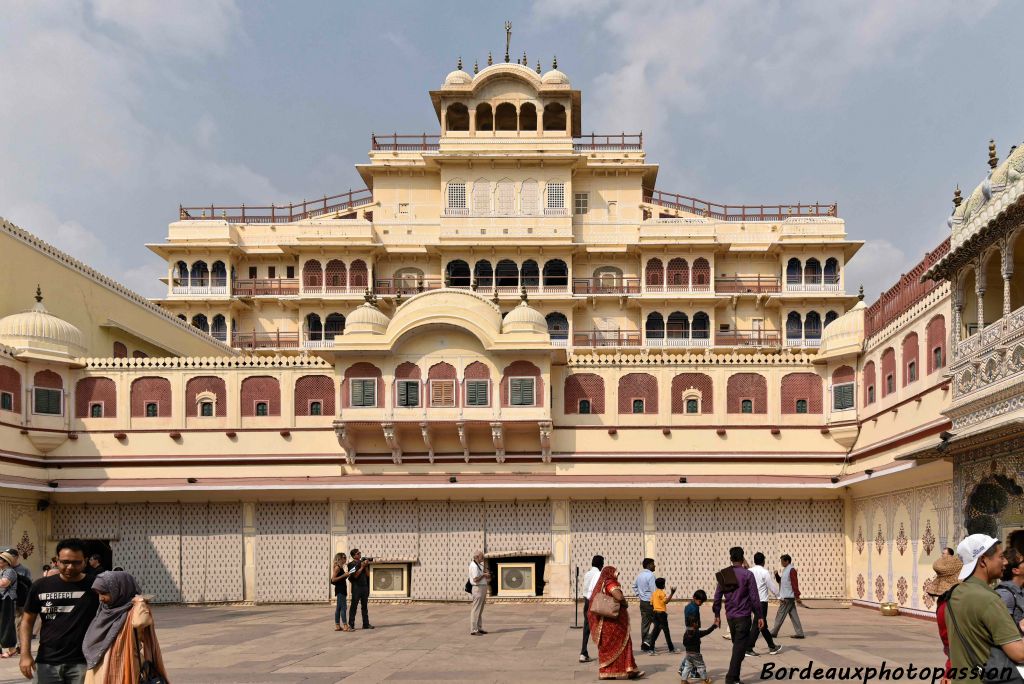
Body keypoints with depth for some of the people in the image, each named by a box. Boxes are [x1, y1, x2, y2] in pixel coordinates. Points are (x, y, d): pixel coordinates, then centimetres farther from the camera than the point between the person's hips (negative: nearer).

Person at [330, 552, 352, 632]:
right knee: (343, 607, -11)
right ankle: (345, 626, -13)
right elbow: (333, 579, -19)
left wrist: (346, 575, 12)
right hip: (339, 590, -10)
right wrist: (343, 575, -21)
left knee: (338, 608, 9)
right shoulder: (337, 567, -11)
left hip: (342, 590, 10)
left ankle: (337, 626, 11)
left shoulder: (341, 567, 16)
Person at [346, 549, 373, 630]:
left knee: (365, 606, 9)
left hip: (365, 587, 6)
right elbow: (355, 575, -14)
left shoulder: (363, 562, 12)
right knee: (353, 606, -4)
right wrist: (361, 567, -12)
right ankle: (351, 624, 0)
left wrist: (366, 566, -3)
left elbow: (367, 575, 10)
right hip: (356, 587, -6)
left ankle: (366, 624, 13)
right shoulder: (351, 564, -4)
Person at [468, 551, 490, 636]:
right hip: (478, 588, -10)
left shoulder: (480, 565, 15)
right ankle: (473, 630, -8)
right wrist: (484, 575, -12)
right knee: (476, 610, -8)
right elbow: (476, 579, -25)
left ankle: (479, 628, 21)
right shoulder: (474, 566, -16)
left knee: (480, 610, 14)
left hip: (483, 588, 10)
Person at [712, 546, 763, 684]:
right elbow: (754, 597, -10)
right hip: (743, 616, -5)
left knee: (737, 645, 19)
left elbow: (717, 596, 7)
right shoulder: (747, 574, -9)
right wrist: (760, 616, -4)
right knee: (739, 648, -2)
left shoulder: (724, 574, 4)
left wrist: (717, 615, 16)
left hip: (730, 616, 5)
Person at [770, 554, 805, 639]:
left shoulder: (791, 570, -14)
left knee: (780, 615, -2)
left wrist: (797, 596, -20)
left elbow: (795, 584, -18)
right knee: (793, 615, 8)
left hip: (788, 597, -10)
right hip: (785, 596, 10)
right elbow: (781, 581, 21)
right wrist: (777, 575, 3)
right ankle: (799, 633, 8)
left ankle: (774, 632, 5)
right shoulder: (785, 570, 15)